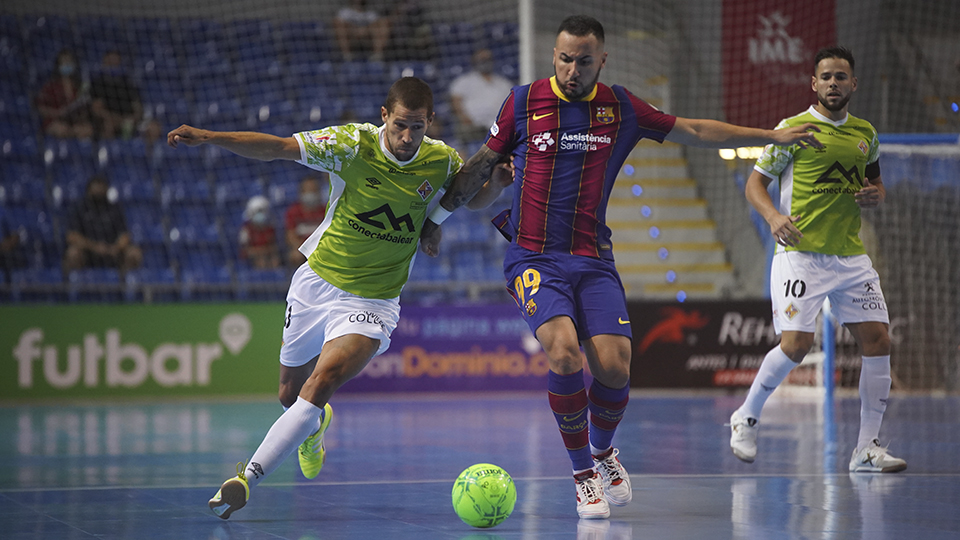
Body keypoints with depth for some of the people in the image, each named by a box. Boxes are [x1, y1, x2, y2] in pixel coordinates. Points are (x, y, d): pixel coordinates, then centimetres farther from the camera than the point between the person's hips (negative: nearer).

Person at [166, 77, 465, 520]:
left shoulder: (442, 163, -9)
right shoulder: (355, 144, -16)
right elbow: (276, 148, -21)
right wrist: (207, 137, -33)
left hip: (372, 301, -1)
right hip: (317, 280, 1)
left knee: (322, 382, -25)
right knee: (290, 394, 17)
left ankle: (247, 479, -22)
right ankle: (315, 423, 56)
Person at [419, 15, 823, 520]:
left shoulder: (620, 107, 5)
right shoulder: (524, 101, 0)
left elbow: (694, 131, 16)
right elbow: (482, 164, 13)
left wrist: (772, 135, 18)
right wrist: (437, 216, 16)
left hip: (593, 260, 2)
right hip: (533, 258, -2)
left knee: (614, 366, -14)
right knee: (564, 352, -26)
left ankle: (603, 449, 20)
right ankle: (583, 474, -5)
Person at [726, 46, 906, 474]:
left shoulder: (865, 133, 12)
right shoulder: (794, 129, -3)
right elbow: (755, 182, 0)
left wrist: (876, 194, 1)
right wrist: (773, 215, -20)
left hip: (851, 255, 5)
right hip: (800, 253, -5)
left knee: (878, 341, -3)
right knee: (795, 345, -16)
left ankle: (867, 449, 6)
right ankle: (746, 418, 9)